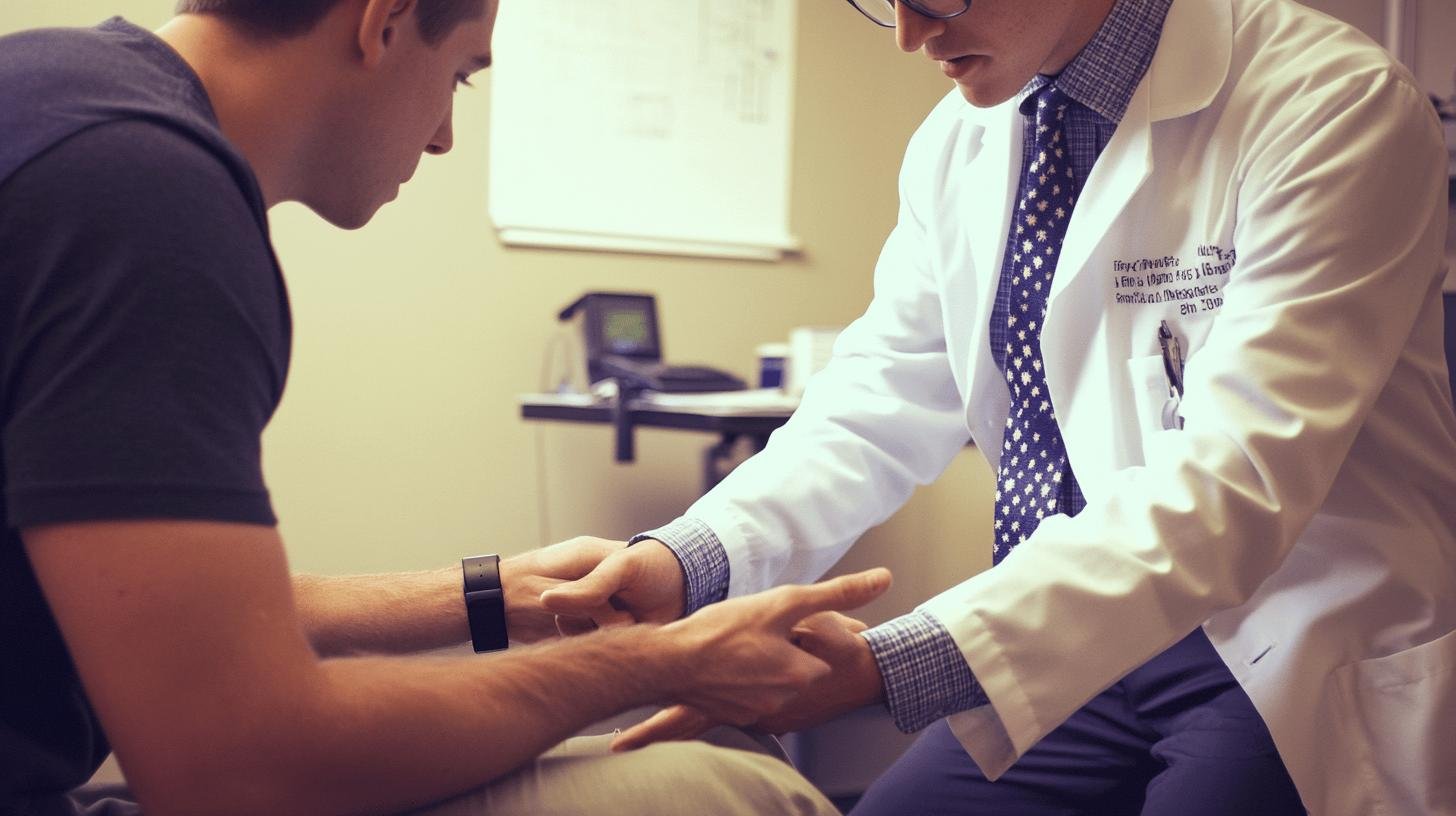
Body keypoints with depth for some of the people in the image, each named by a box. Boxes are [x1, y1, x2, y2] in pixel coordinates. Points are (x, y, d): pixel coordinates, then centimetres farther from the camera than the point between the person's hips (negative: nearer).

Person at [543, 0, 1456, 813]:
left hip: (1294, 670, -5)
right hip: (1083, 653, 6)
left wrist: (885, 665, -36)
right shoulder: (961, 140, 3)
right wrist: (689, 558, -16)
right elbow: (884, 403, 4)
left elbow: (1235, 480, -28)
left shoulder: (1334, 105, -19)